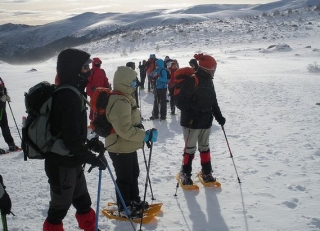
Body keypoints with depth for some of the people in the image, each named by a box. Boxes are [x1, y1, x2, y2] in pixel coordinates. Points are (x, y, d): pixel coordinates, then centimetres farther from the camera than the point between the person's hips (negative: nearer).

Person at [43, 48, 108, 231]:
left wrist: (92, 143, 12)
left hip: (71, 162, 10)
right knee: (60, 208, 8)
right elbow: (72, 139, -28)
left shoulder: (68, 92, 8)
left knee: (83, 201, 23)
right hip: (63, 164, -10)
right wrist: (93, 158, -18)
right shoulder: (69, 96, -24)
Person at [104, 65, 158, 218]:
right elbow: (125, 130, -33)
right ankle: (124, 209, 22)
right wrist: (146, 135, -28)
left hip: (128, 147, 10)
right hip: (120, 148, -10)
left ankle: (134, 201, 40)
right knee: (124, 179, 6)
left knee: (133, 174, 23)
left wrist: (140, 129, 12)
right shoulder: (120, 102, -29)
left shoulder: (124, 98, 6)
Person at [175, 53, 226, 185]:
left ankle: (206, 172, 30)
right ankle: (185, 173, 20)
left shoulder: (209, 81, 7)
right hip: (192, 122, -7)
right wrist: (192, 112, -30)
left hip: (206, 121, 7)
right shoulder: (191, 81, -18)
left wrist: (219, 116, 7)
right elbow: (180, 101, -20)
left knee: (204, 147, 17)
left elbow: (213, 101, 15)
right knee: (190, 148, 4)